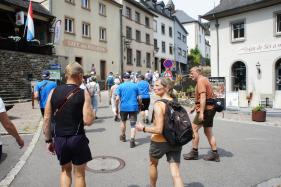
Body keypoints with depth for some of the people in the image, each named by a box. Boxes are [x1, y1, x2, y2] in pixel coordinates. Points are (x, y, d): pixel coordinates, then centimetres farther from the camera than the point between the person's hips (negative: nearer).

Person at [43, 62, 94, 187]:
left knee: (65, 170, 26)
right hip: (77, 139, -3)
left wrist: (48, 140, 10)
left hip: (59, 139, 4)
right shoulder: (83, 93, -10)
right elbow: (88, 121, -17)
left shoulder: (53, 92, 0)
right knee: (79, 174, 14)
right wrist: (91, 110, 4)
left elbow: (47, 119, 1)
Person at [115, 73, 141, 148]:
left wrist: (116, 108, 4)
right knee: (133, 124, 3)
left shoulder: (120, 86, -1)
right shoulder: (135, 85, 3)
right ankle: (132, 140, -12)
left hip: (124, 107, 1)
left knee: (123, 121, 23)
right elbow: (139, 98, 2)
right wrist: (139, 105, 17)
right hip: (133, 107, 0)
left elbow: (117, 99, -7)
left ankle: (123, 137, 39)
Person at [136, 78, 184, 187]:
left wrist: (142, 128, -10)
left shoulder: (158, 104, -20)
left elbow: (159, 130, -23)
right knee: (176, 174, 6)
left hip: (159, 142, -5)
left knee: (153, 164, 26)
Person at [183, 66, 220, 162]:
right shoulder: (204, 79, 20)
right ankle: (214, 154, 15)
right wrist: (194, 107, 32)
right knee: (208, 132, 12)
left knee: (194, 129, -2)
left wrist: (201, 112, -26)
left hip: (205, 109, -10)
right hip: (210, 108, 10)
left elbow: (203, 97, -23)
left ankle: (194, 152, 5)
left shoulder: (201, 80, -11)